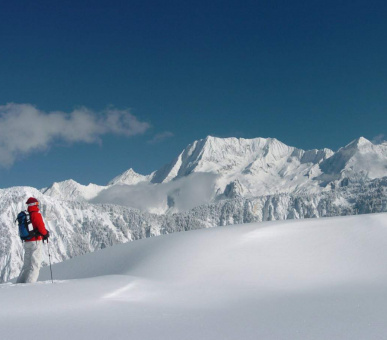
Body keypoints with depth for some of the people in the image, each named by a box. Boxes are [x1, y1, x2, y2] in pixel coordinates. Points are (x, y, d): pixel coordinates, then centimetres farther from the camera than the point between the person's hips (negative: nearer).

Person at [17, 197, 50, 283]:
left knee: (26, 264, 14)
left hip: (26, 242, 8)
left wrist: (44, 232, 13)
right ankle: (29, 283, -15)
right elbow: (41, 227, -14)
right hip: (36, 241, -8)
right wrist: (46, 233, 6)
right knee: (35, 264, -6)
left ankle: (20, 283, 12)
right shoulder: (36, 214, -12)